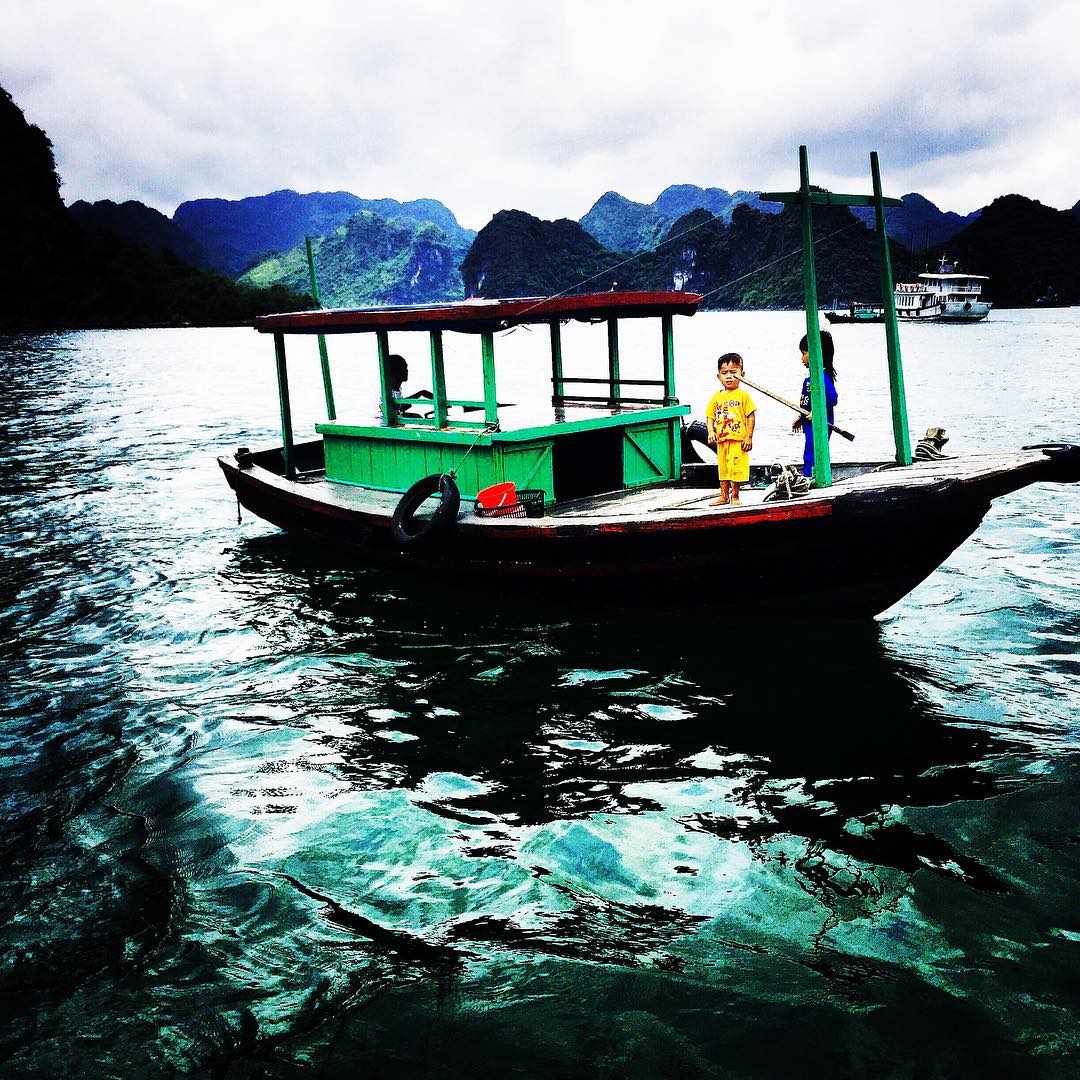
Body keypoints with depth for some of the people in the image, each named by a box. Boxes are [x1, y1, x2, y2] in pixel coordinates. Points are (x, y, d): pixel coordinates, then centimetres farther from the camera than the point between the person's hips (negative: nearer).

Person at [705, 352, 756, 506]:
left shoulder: (743, 395, -4)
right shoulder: (716, 397, 7)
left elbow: (751, 416, -5)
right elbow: (710, 416, 9)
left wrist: (749, 437, -9)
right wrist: (711, 432, -7)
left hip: (738, 439, -4)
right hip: (722, 439, 4)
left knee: (737, 468, -2)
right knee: (723, 468, 13)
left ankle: (735, 496, 11)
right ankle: (724, 496, 24)